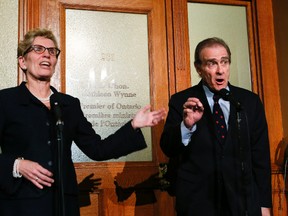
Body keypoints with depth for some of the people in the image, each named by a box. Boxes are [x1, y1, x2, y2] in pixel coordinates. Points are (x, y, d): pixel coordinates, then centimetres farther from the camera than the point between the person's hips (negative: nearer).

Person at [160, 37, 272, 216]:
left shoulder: (250, 101, 2)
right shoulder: (181, 101, -3)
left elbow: (260, 155, 3)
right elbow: (167, 149, -7)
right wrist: (187, 125, -26)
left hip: (244, 201, 2)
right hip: (196, 202, -2)